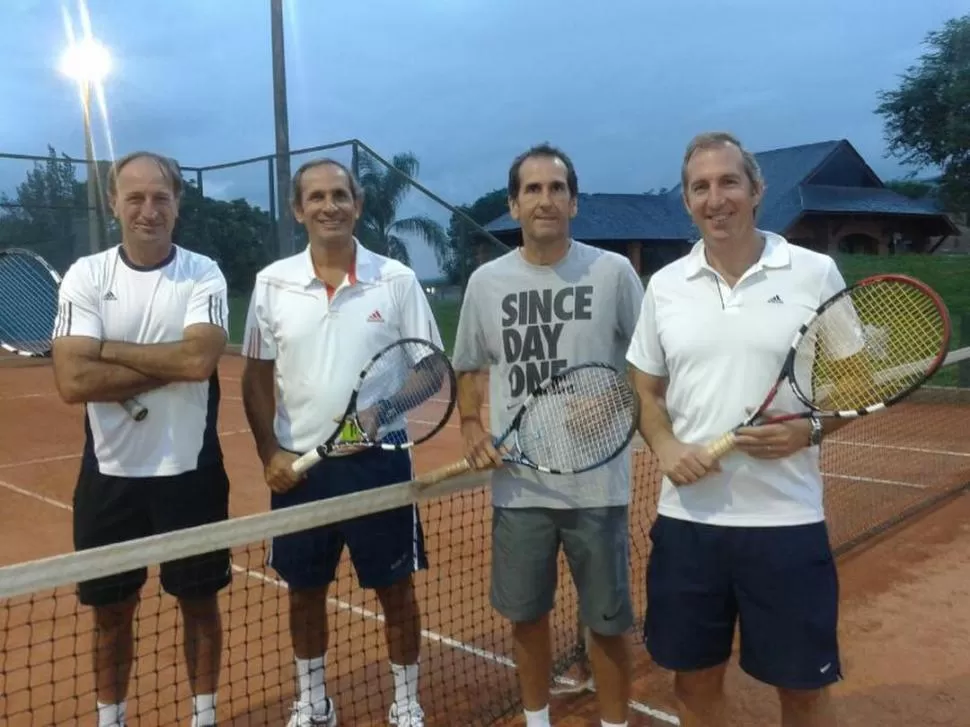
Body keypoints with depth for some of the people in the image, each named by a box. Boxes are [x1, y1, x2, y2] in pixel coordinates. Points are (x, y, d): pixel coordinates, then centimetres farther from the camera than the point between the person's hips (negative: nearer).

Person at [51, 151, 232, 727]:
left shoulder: (204, 274, -5)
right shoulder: (86, 276, -4)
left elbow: (201, 359, -23)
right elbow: (73, 382, -16)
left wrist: (109, 349, -15)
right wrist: (171, 366, -17)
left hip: (190, 471, -1)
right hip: (111, 474, 1)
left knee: (199, 601, 14)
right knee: (111, 610, 15)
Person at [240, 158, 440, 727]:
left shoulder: (397, 280, -5)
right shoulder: (272, 283, 0)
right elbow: (257, 378, 6)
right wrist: (269, 452, -4)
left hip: (378, 460, -1)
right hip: (299, 464, 2)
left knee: (396, 588, 9)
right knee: (305, 590, 15)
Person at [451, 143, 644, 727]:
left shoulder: (613, 272, -4)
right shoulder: (486, 282, 3)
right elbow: (469, 367, 14)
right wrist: (472, 428, -1)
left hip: (598, 482, -2)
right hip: (519, 484, 3)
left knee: (607, 621, 9)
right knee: (526, 614, 16)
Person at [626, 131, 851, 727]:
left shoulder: (816, 273, -3)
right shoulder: (664, 285, 5)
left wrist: (810, 430, -17)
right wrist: (666, 448, -7)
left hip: (785, 519, -2)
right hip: (688, 518, 3)